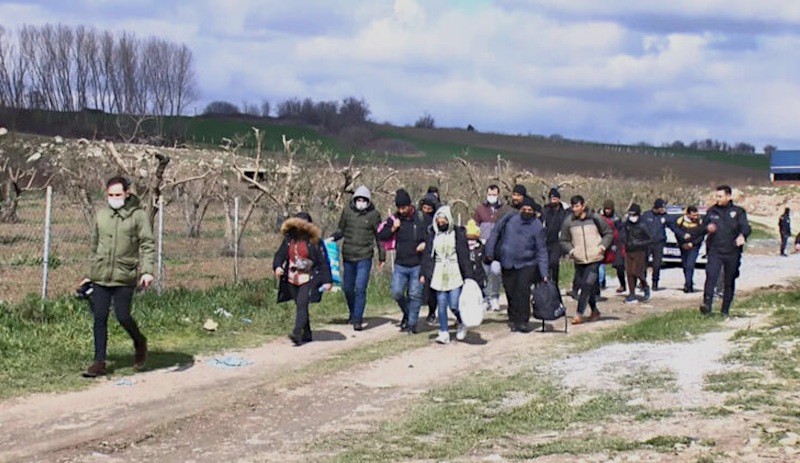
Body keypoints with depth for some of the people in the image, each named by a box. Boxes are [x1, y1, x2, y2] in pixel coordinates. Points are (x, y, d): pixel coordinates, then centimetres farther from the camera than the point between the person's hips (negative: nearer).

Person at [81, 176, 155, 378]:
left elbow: (148, 245, -5)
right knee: (100, 318, 2)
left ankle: (139, 343, 25)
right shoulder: (101, 215, 10)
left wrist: (147, 270, -18)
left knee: (123, 316, -6)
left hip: (124, 277, -4)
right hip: (101, 276, 4)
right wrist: (90, 275, 21)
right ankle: (99, 362, 8)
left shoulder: (138, 215, -2)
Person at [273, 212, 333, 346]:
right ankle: (307, 335, 21)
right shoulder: (289, 238, 5)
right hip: (292, 279, 5)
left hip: (308, 278, -5)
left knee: (302, 304, -19)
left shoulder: (314, 240, -8)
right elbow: (280, 254, 6)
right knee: (300, 306, 11)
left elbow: (323, 261, -6)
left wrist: (326, 280, -9)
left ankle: (296, 333, -27)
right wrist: (277, 266, -16)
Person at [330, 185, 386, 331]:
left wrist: (382, 256, 8)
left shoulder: (374, 214, -3)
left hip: (364, 257, -3)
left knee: (360, 288, -11)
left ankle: (357, 320, -7)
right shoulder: (347, 211, 1)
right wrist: (332, 238, -9)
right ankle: (353, 314, 34)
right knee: (347, 288, 12)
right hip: (348, 256, 3)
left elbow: (379, 236, 5)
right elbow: (341, 229, 12)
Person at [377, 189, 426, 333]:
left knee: (415, 294, 1)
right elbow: (380, 236, 6)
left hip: (417, 266, -3)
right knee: (396, 292, -3)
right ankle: (407, 313, 22)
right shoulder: (395, 219, 4)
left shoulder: (421, 218, -5)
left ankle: (412, 323, 12)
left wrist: (426, 243, -14)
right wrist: (392, 229, -9)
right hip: (400, 265, 3)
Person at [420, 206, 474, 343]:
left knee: (454, 305, -7)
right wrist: (423, 274, 5)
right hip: (439, 276, 3)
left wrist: (468, 276, -4)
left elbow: (464, 256, -2)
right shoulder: (433, 236, 7)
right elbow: (427, 255, 10)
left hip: (455, 275, -3)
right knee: (441, 305, 1)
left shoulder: (458, 233, -2)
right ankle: (444, 333, 8)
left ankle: (462, 324, 22)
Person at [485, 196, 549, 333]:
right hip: (507, 264, 2)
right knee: (510, 292, 6)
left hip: (527, 265, -2)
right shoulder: (510, 219, -3)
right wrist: (490, 251, 6)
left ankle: (522, 321, -10)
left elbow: (542, 251, -5)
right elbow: (496, 233, 9)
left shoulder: (537, 227, -7)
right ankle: (513, 319, 23)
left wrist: (544, 273, -10)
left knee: (523, 290, -16)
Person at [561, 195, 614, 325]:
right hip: (579, 260, 3)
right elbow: (564, 241, 10)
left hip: (595, 258, -3)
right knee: (586, 286, 10)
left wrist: (602, 246, -6)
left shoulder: (595, 219, -2)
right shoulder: (568, 222, 1)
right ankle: (594, 310, 30)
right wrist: (571, 251, -8)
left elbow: (609, 234, 9)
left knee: (588, 284, -14)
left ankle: (579, 314, -12)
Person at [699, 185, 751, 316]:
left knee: (729, 282, 7)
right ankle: (707, 304, -27)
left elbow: (745, 227, -10)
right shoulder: (712, 211, 9)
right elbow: (703, 226, 15)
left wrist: (742, 235, -33)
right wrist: (707, 228, -10)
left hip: (732, 252, 0)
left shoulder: (738, 212, 2)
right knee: (711, 276, -20)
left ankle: (725, 309, 18)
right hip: (715, 250, 0)